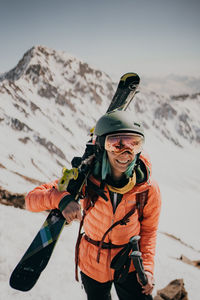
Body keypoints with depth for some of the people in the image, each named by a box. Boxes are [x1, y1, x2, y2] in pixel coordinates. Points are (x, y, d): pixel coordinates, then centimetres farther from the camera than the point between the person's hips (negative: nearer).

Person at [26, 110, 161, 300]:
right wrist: (61, 198, -43)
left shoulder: (148, 189, -21)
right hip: (92, 264, 1)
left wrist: (147, 267, -15)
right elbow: (32, 199, -23)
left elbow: (148, 230, -3)